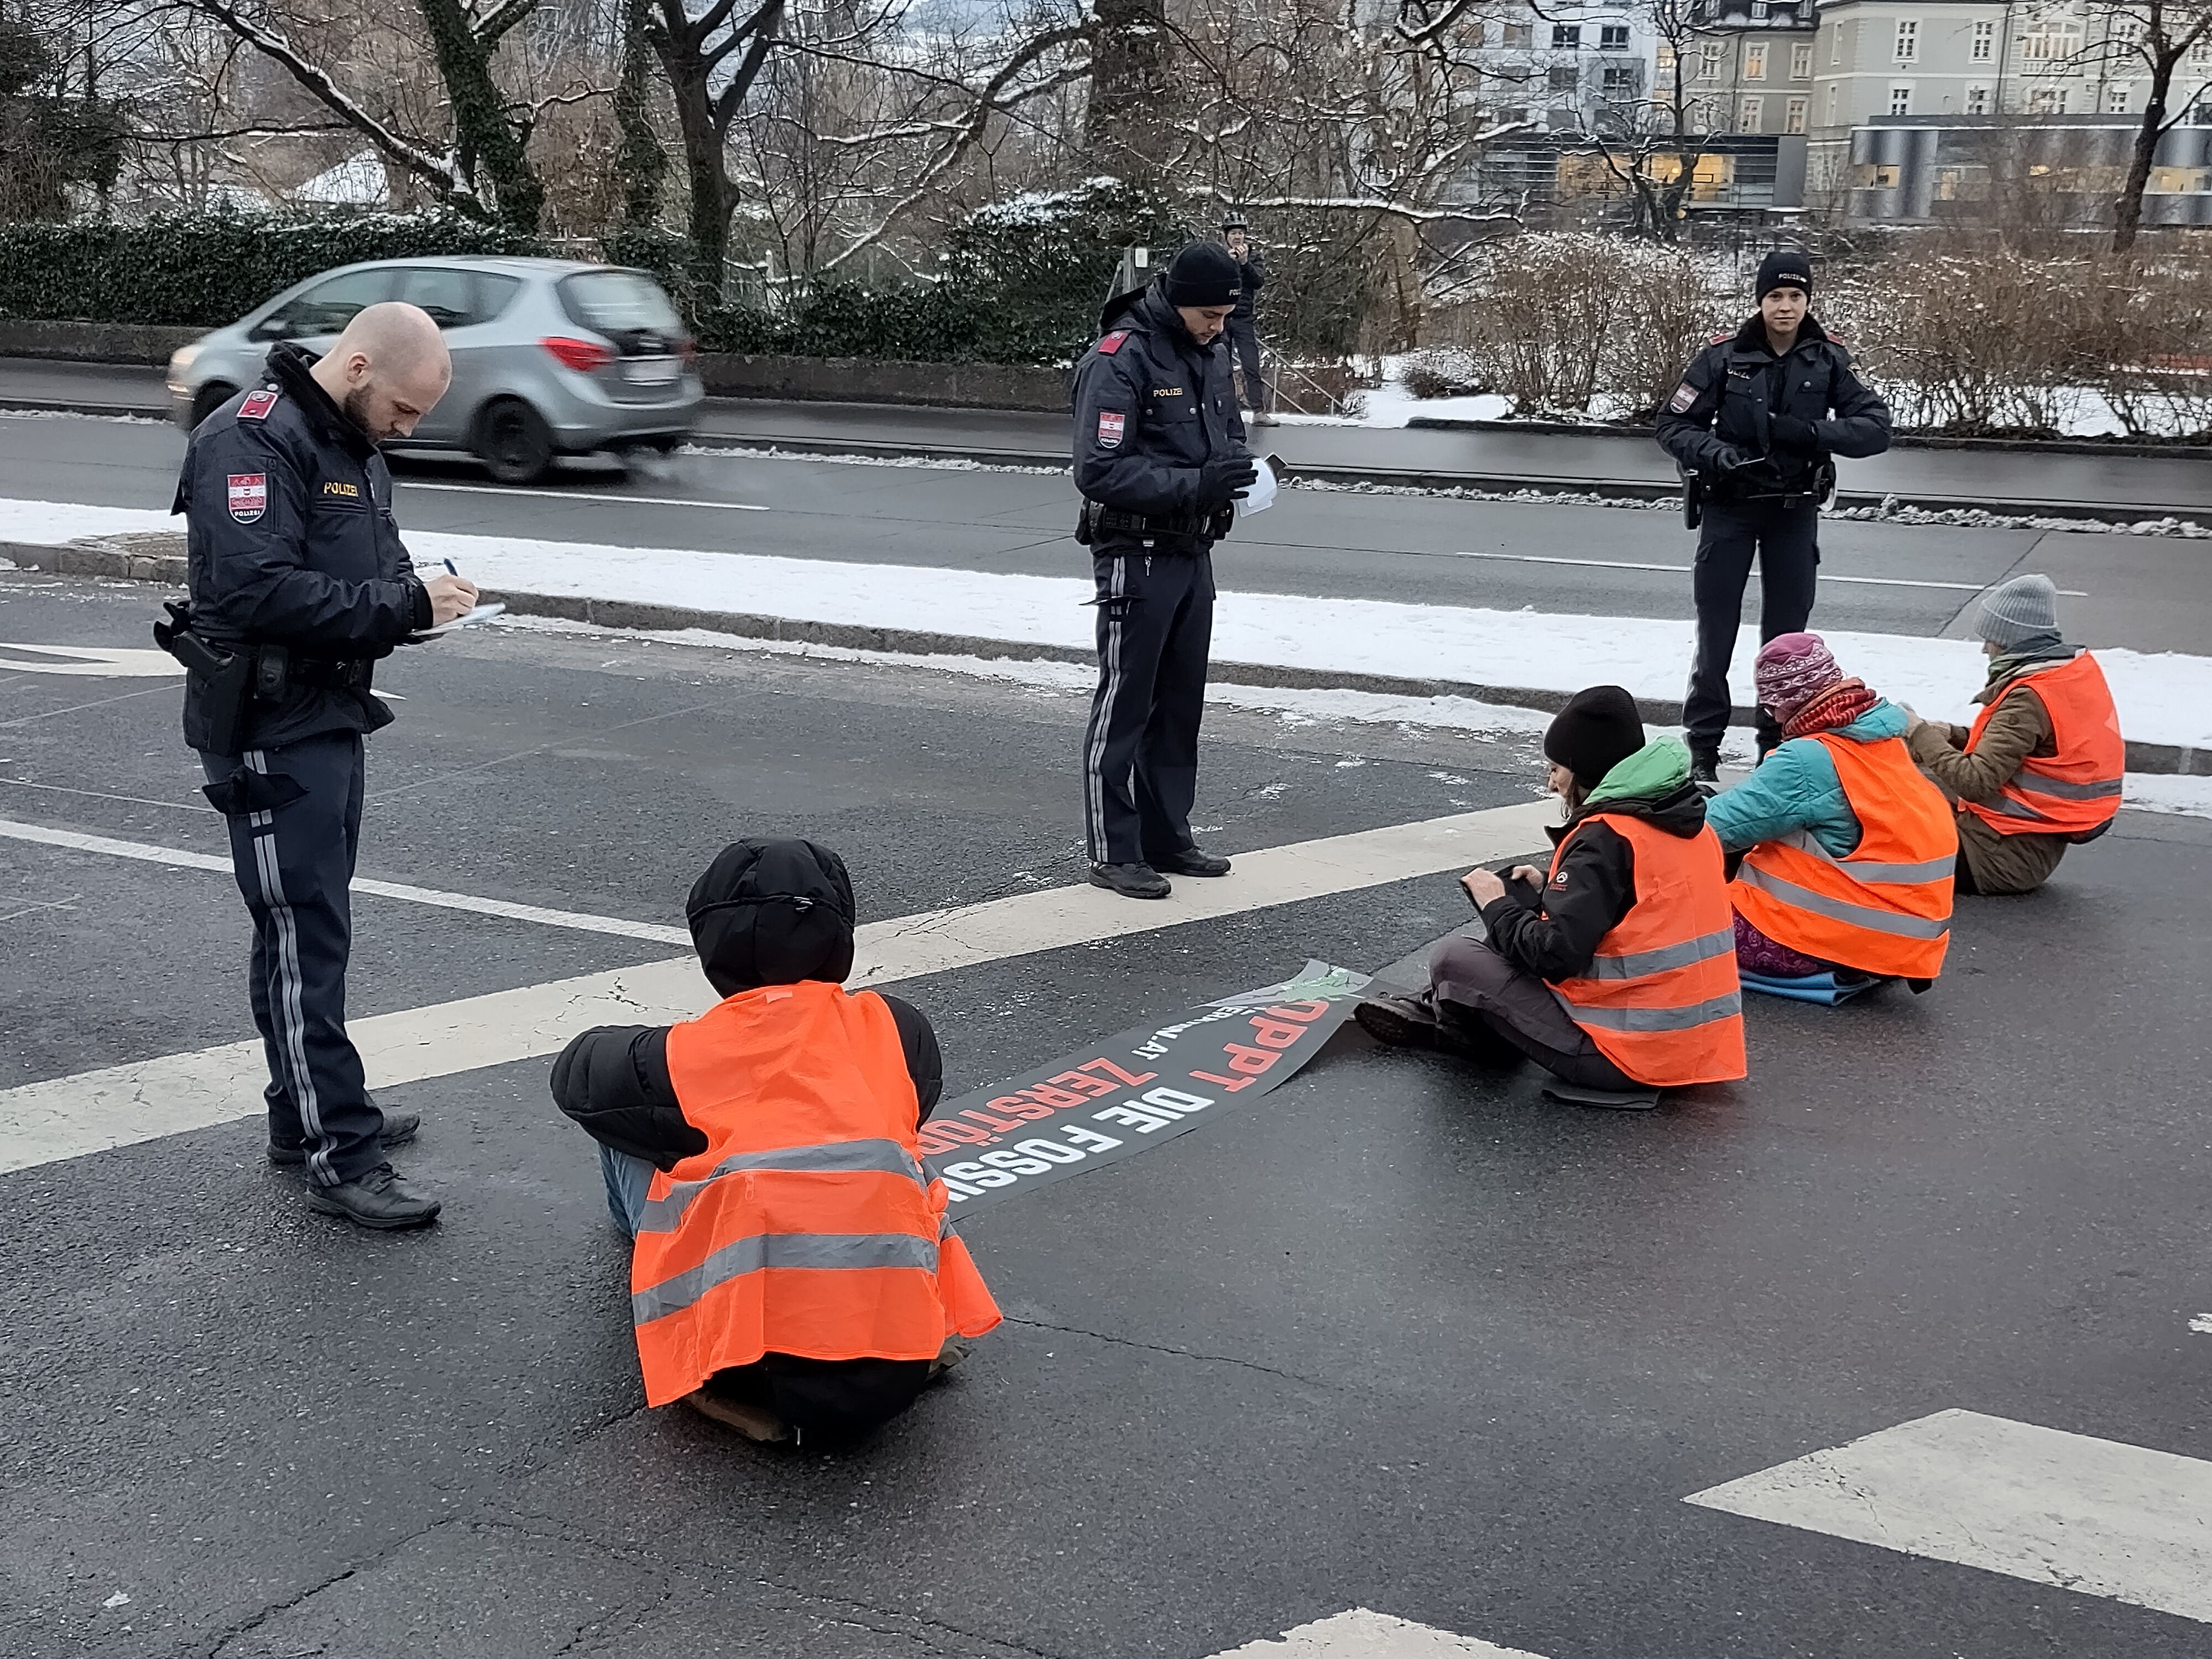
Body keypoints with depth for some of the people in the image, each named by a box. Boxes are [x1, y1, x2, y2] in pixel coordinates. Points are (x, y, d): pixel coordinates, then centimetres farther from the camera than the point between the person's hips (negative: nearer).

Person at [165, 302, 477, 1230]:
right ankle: (339, 1159, -1)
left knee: (315, 926, 16)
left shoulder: (352, 444, 13)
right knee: (303, 937, -5)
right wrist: (404, 605, -24)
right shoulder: (251, 440, -18)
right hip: (270, 731, -10)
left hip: (331, 719, 10)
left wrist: (422, 592, -1)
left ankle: (310, 1115, 28)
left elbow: (367, 568, 22)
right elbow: (255, 589, -28)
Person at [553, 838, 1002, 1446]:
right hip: (896, 1375, 3)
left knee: (627, 1138, 17)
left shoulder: (681, 1057, 0)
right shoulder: (898, 1029, 5)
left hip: (746, 1368, -3)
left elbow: (574, 1075, 23)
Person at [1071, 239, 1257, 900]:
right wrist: (1196, 483, -28)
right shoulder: (1119, 361, -17)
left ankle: (1167, 836, 25)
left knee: (1181, 702, 14)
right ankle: (1113, 851, 6)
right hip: (1135, 556, -8)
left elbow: (1227, 432, 24)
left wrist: (1238, 468, 0)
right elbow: (1099, 471, -22)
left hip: (1193, 553, 8)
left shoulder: (1210, 354, 9)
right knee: (1124, 704, -1)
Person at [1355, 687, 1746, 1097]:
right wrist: (1550, 888, 13)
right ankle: (1441, 1011, 28)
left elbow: (1555, 955, -21)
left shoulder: (1605, 839, -17)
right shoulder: (1689, 823, 8)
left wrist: (1498, 906, -4)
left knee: (1454, 959, -5)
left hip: (1622, 1058, -9)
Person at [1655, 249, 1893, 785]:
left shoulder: (1828, 359, -3)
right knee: (1715, 632, 1)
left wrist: (1814, 432, -21)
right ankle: (1702, 749, 9)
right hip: (1731, 506, -2)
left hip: (1795, 512, 2)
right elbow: (1674, 425, -6)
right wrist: (1716, 455, -24)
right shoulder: (1725, 356, -8)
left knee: (1786, 632, 9)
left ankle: (1778, 745, 20)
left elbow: (1876, 427, -5)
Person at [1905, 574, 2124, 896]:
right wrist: (1950, 735, 6)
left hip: (2010, 855, -10)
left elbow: (1974, 782, -27)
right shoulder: (2079, 668, 6)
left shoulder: (2029, 699, -23)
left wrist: (1920, 732, -16)